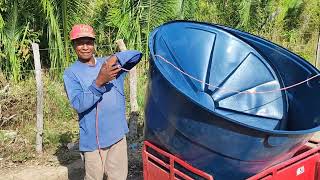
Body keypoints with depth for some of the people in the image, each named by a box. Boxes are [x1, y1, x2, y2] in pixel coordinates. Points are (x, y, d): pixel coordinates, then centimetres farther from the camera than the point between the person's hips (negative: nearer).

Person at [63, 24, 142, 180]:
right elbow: (78, 104, -18)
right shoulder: (71, 73, -5)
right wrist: (99, 82, -30)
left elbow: (137, 55, -1)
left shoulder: (108, 64, 5)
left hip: (117, 134, 3)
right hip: (92, 138, -3)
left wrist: (116, 58, -19)